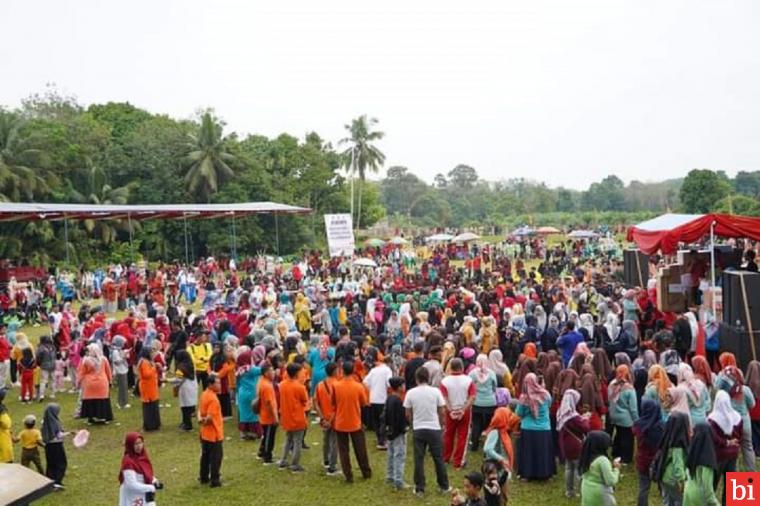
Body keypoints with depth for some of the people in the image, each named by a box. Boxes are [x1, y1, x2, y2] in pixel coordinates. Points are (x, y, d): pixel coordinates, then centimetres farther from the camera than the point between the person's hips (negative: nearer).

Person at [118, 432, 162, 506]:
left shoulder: (142, 457, 1)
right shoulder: (128, 462, -23)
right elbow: (132, 485, -26)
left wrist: (155, 482, -5)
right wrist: (153, 487, -22)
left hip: (146, 497, 8)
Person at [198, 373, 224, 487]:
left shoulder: (204, 394, 5)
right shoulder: (213, 398, -25)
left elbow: (200, 410, 12)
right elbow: (210, 417, -29)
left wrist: (200, 419, -4)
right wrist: (204, 421, -10)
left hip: (205, 433, 9)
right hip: (214, 433, -9)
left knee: (205, 455, 19)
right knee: (216, 457, 2)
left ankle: (204, 477, 29)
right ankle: (215, 480, 7)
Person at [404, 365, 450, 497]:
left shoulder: (411, 393, -6)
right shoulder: (436, 391, -7)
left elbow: (408, 414, 1)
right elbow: (441, 413, -2)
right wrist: (441, 425, 15)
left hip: (418, 430, 0)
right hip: (434, 429, 0)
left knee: (419, 459, 8)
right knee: (438, 458, 13)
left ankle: (420, 489, 12)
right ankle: (444, 486, 24)